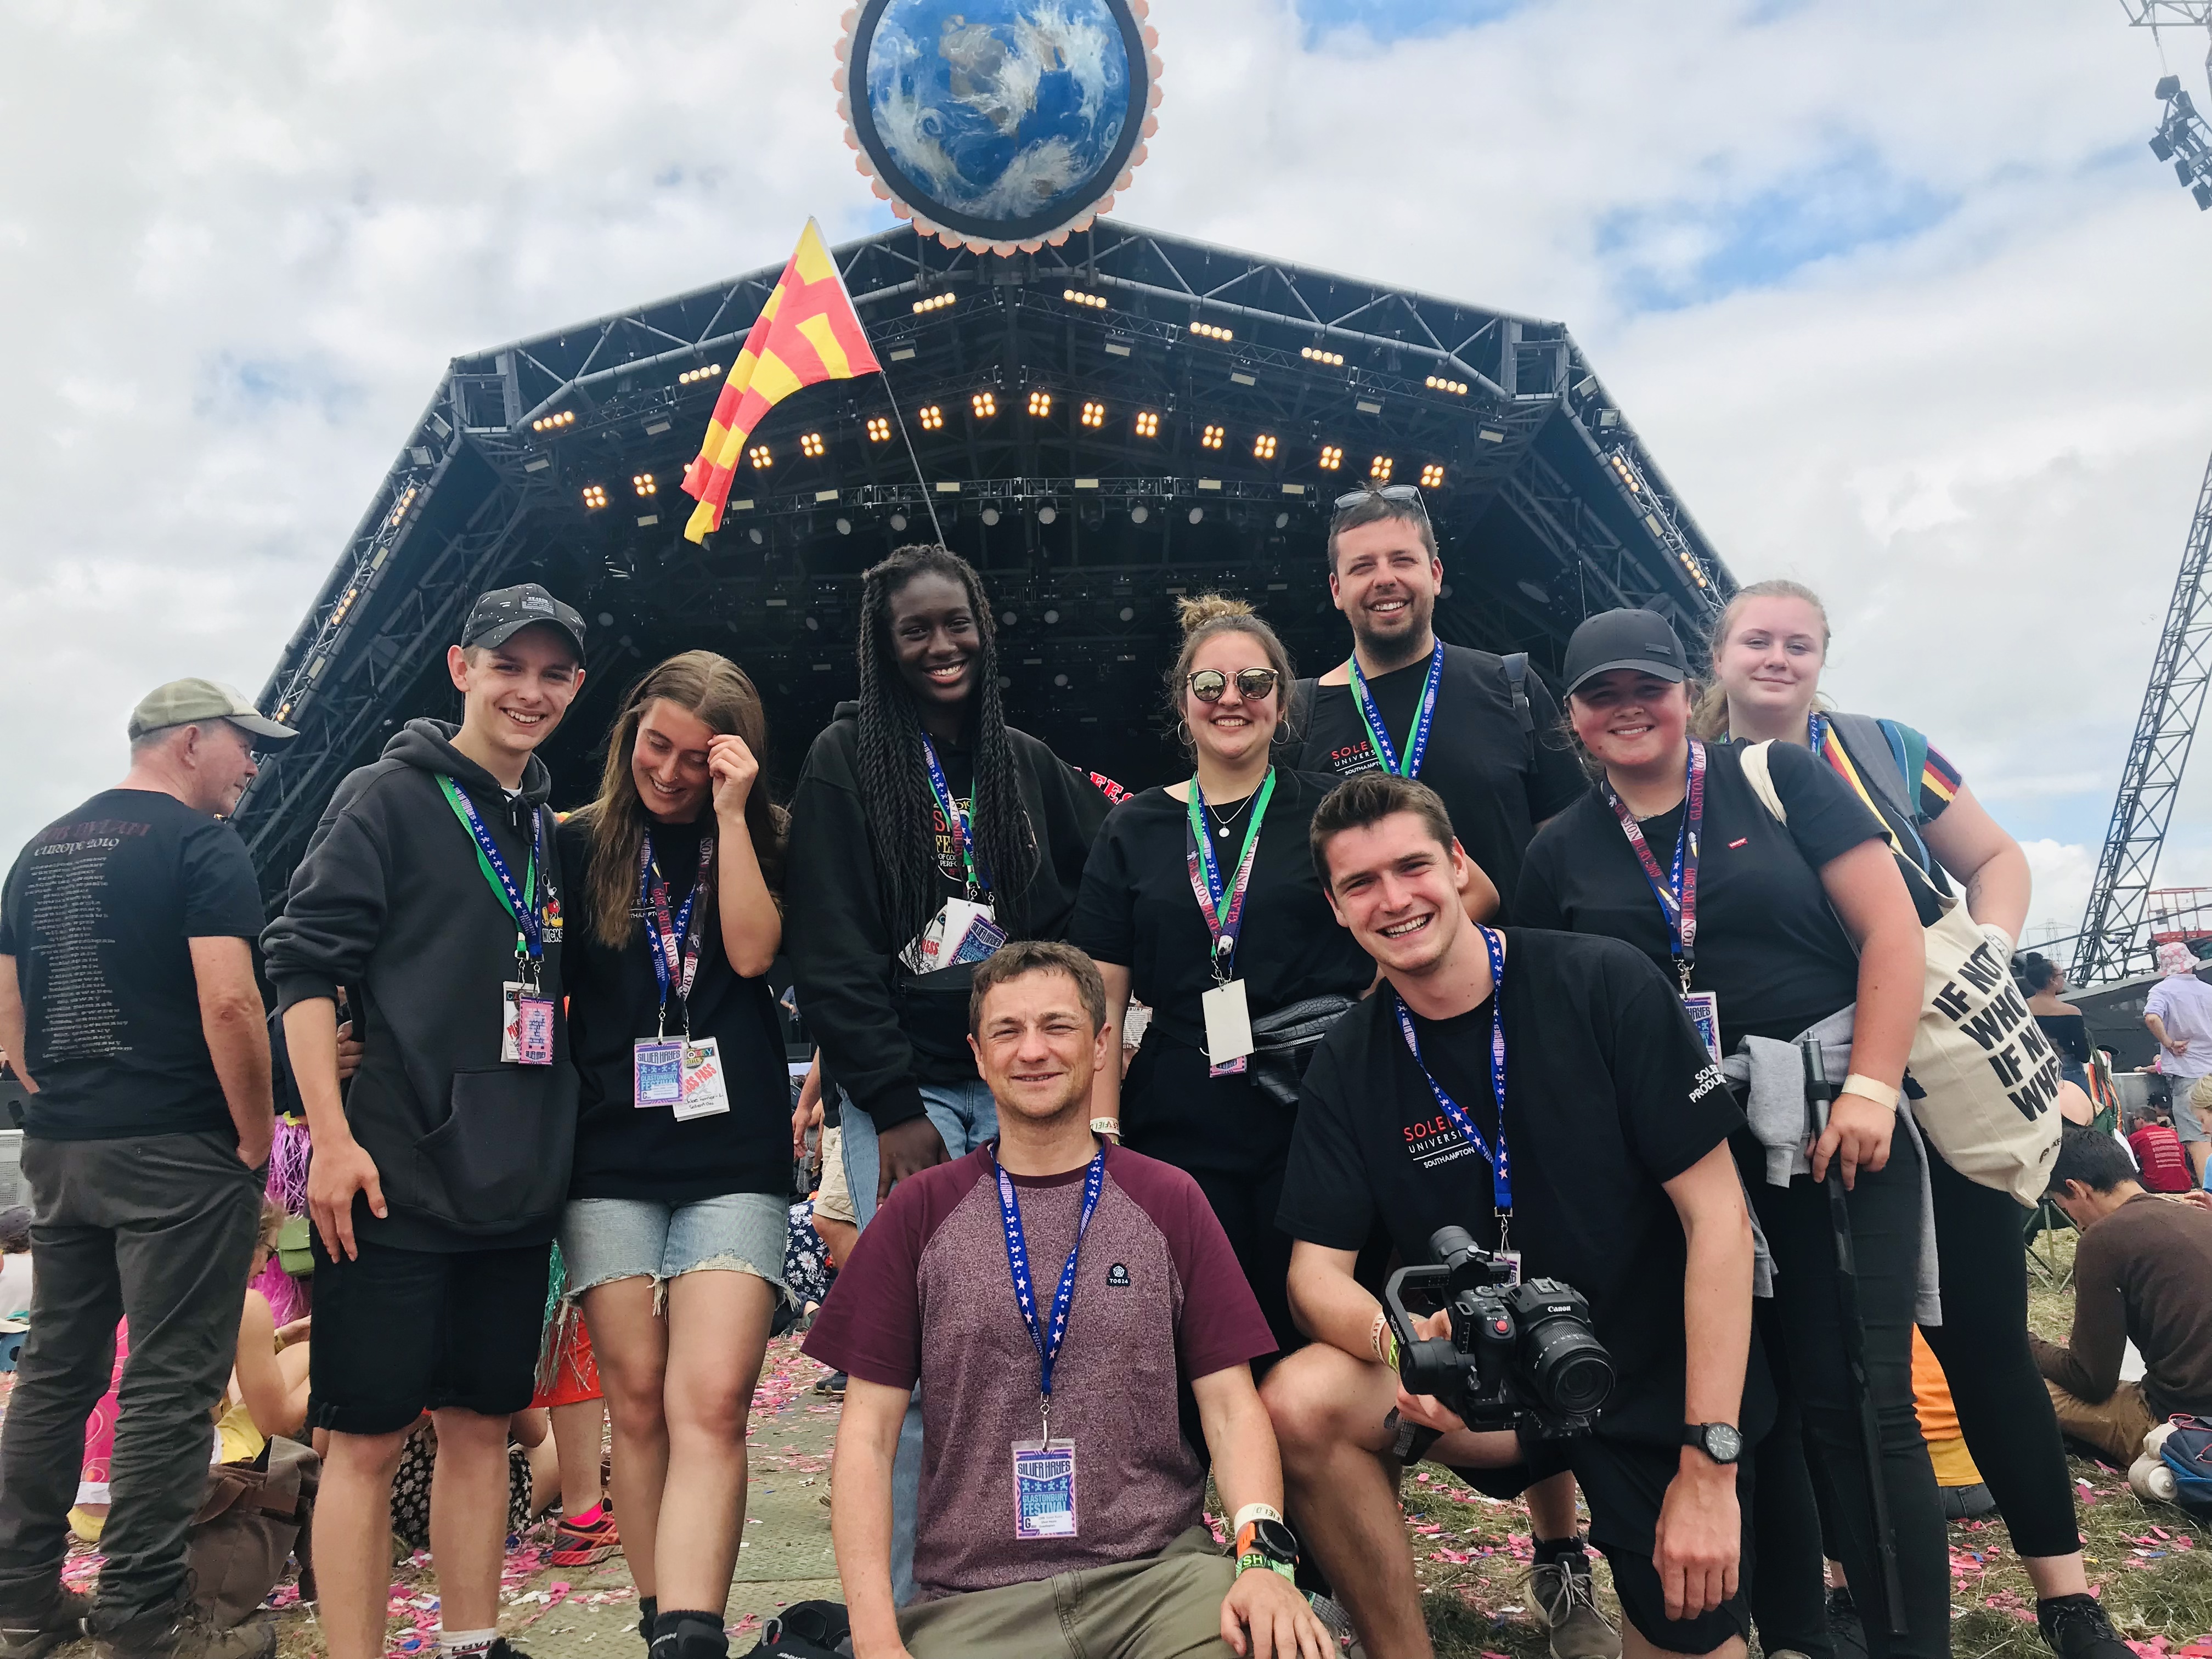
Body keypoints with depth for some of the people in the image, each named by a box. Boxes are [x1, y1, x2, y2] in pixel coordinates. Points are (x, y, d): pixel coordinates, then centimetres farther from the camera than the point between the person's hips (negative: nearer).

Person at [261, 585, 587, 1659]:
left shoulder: (553, 827, 14)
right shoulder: (390, 797, -4)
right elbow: (304, 963, -9)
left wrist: (554, 1148, 11)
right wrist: (332, 1137, -16)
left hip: (516, 1192, 6)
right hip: (397, 1185, -6)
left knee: (482, 1426, 14)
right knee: (369, 1439, 1)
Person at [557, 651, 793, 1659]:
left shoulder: (757, 847, 8)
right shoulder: (580, 846, 9)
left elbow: (752, 951, -9)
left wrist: (729, 813, -10)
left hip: (733, 1161, -1)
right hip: (610, 1160, 1)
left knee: (711, 1404, -13)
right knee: (638, 1403, 3)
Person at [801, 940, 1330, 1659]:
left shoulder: (1170, 1202, 7)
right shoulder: (920, 1212, 6)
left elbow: (1232, 1409, 4)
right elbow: (868, 1434, 4)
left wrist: (1262, 1554, -15)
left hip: (1162, 1572, 0)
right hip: (972, 1598, 0)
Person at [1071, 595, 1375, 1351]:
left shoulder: (1329, 811, 4)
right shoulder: (1134, 830, 9)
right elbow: (1103, 998, 7)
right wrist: (1102, 1128, -1)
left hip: (1313, 1119, -1)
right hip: (1180, 1132, 2)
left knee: (1310, 1340, 3)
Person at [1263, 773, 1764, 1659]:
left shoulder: (1606, 985, -16)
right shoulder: (1348, 1065, -6)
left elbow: (1717, 1216, -15)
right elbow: (1318, 1270, -8)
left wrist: (1710, 1461, -17)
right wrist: (1394, 1337, -32)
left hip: (1662, 1386, -1)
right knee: (1299, 1404, -23)